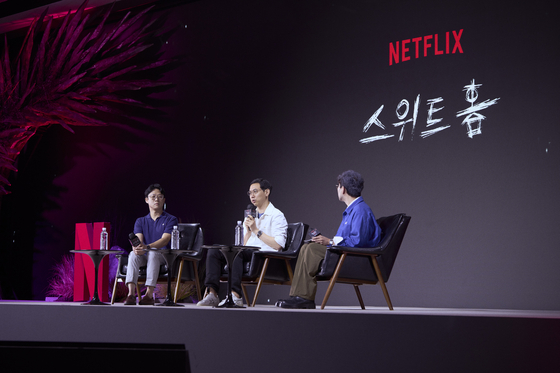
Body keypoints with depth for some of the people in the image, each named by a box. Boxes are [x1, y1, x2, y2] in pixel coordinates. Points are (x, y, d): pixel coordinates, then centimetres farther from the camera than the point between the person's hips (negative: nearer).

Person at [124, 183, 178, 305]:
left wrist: (147, 247, -31)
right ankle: (131, 293, -44)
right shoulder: (140, 221, 15)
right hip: (145, 256, 3)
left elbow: (165, 240, -13)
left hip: (163, 256, -3)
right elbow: (138, 240, -3)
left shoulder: (170, 220, 3)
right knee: (133, 254, -30)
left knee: (153, 253, -37)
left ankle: (149, 294, -44)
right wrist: (137, 247, -30)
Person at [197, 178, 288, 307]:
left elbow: (278, 245, -11)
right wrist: (248, 231, 1)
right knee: (214, 251, -14)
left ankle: (235, 295, -40)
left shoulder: (277, 215, 3)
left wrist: (256, 230, -8)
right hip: (248, 255, 7)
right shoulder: (250, 216, 25)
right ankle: (212, 294, -28)